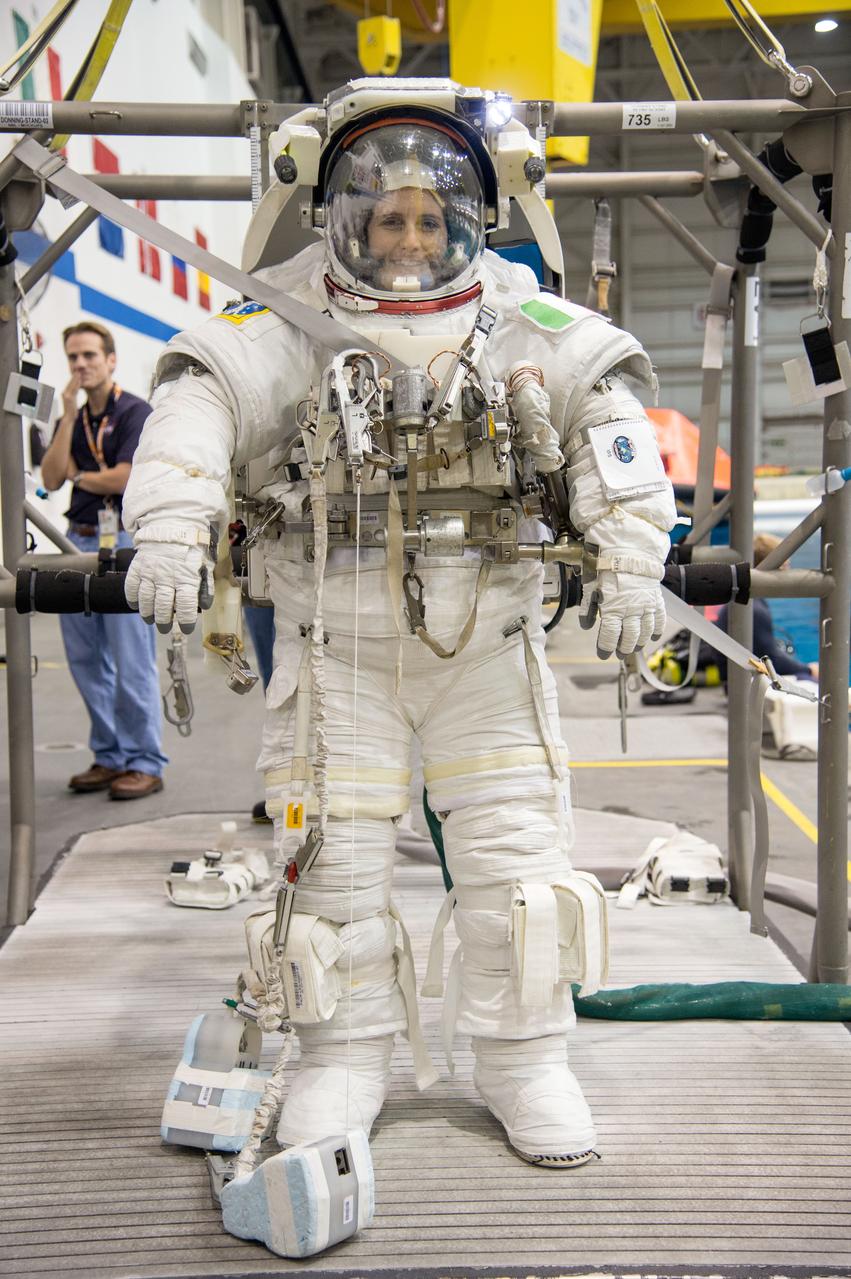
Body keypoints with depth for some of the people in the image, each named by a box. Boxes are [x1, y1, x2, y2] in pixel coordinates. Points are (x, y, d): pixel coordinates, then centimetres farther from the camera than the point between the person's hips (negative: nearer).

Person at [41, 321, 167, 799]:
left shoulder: (135, 412, -5)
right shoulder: (71, 420, 16)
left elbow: (125, 477, -15)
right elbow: (51, 478, 2)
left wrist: (78, 476, 2)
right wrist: (69, 416, -4)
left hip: (123, 542, -8)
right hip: (78, 541, 8)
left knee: (132, 661, -6)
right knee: (87, 660, 11)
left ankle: (145, 763, 3)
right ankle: (110, 756, 21)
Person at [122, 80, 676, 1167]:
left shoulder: (524, 318, 3)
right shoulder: (299, 316, -1)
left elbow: (607, 414, -1)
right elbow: (204, 397, -12)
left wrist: (628, 558, -11)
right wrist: (171, 526, -27)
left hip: (488, 640, 1)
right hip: (337, 642, -1)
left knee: (514, 851, 4)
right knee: (335, 854, 5)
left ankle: (523, 1059, 23)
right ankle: (345, 1058, 24)